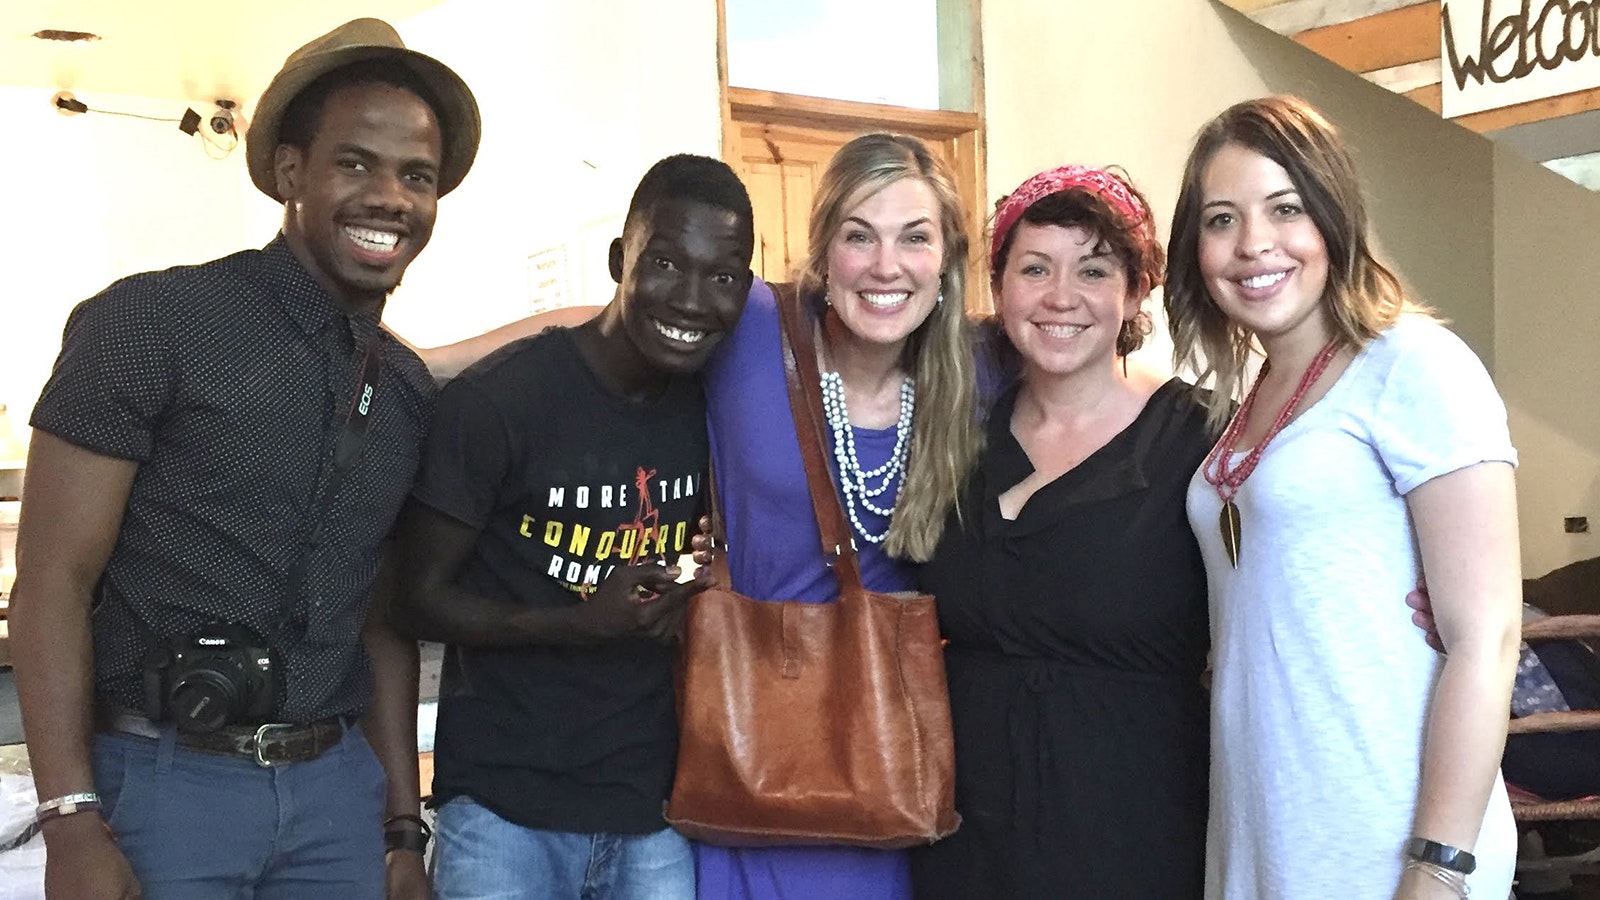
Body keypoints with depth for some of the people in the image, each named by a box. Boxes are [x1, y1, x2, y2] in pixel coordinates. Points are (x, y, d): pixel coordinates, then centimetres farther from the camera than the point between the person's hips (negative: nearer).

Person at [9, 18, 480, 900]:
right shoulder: (150, 323, -9)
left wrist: (402, 827, 12)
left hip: (335, 787, 5)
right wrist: (72, 826, -15)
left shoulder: (407, 389, 8)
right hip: (158, 779, -5)